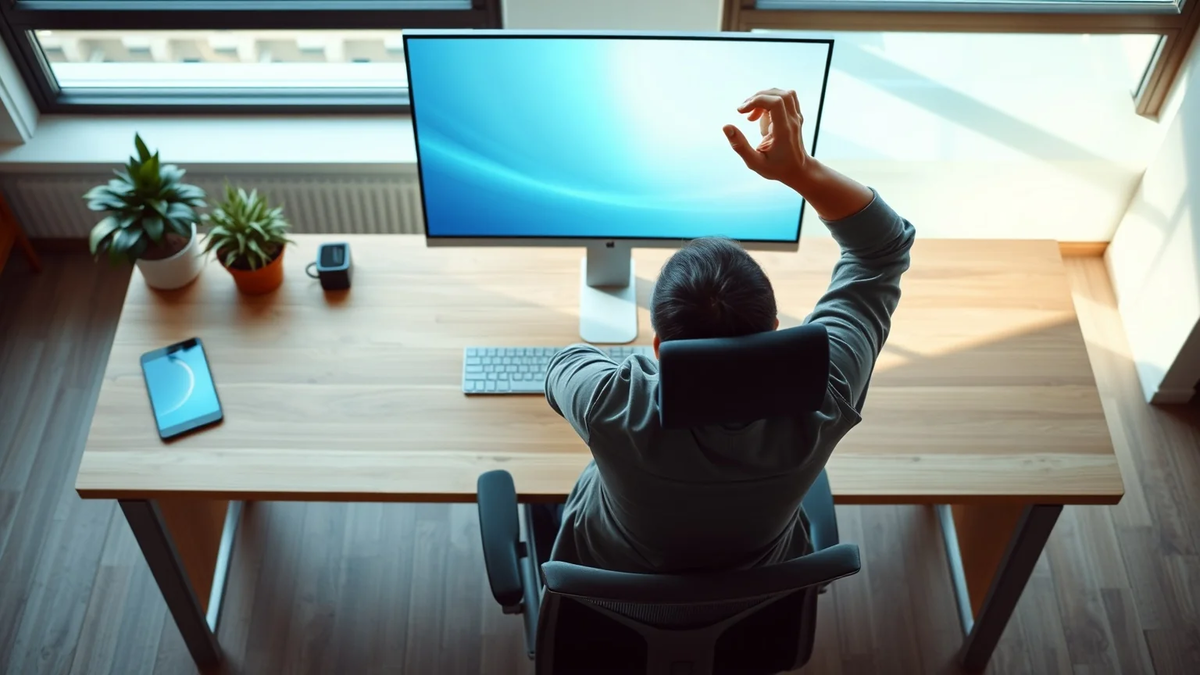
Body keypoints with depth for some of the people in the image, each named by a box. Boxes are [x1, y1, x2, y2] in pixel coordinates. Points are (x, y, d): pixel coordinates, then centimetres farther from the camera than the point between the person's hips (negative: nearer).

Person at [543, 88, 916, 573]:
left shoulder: (615, 411, -45)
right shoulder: (817, 405, -40)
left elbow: (564, 365, -18)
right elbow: (885, 250, -26)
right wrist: (799, 169, -39)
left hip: (616, 585, -1)